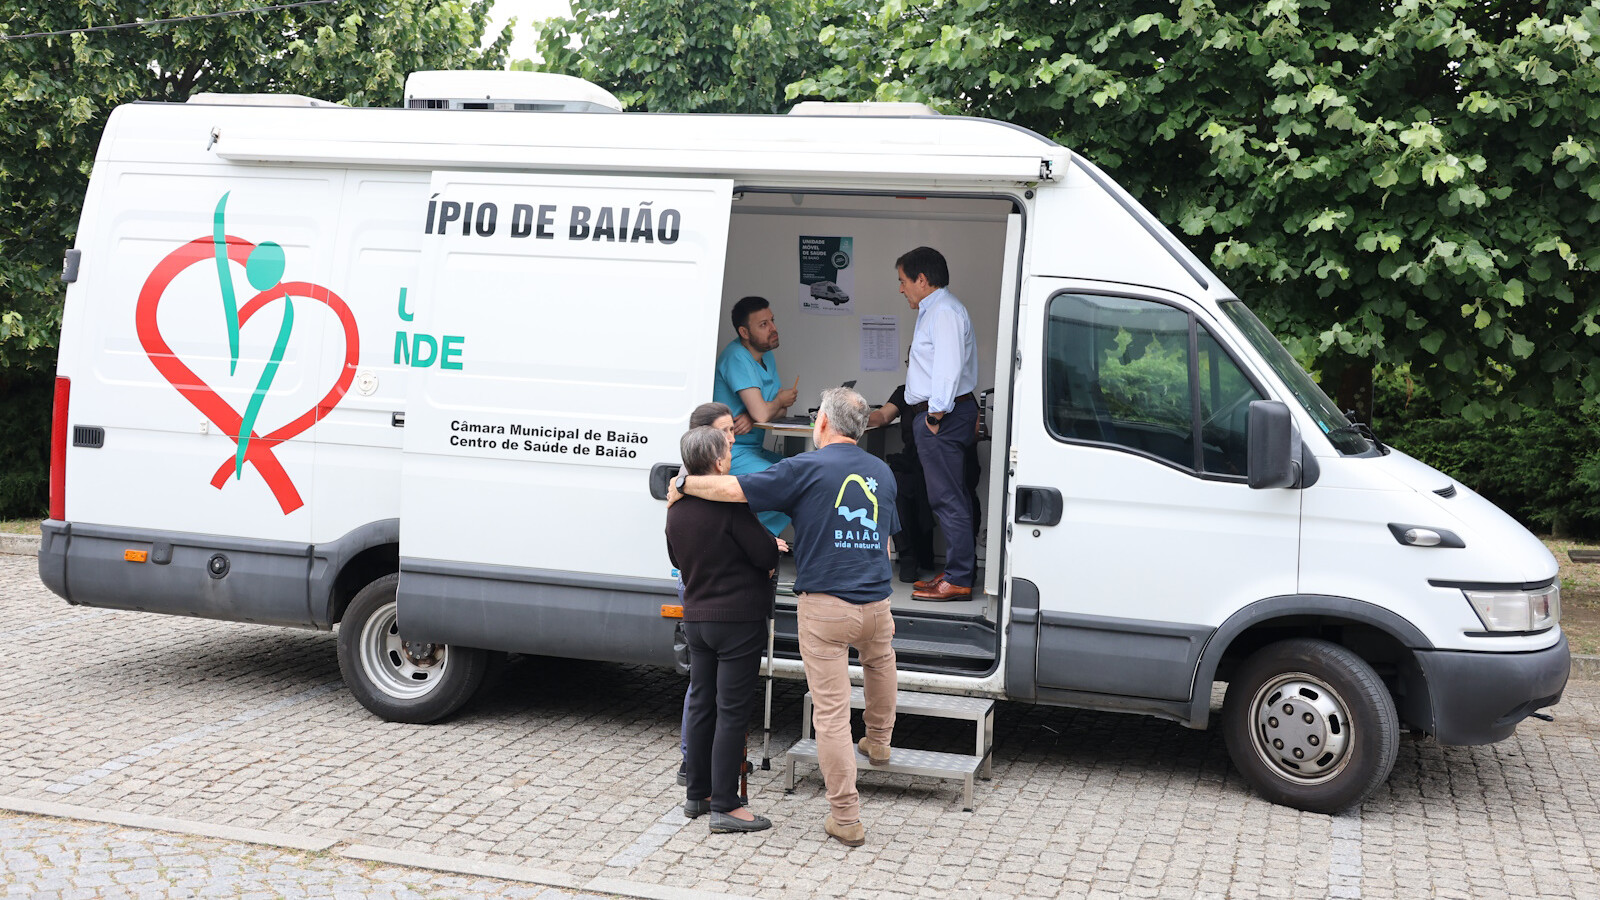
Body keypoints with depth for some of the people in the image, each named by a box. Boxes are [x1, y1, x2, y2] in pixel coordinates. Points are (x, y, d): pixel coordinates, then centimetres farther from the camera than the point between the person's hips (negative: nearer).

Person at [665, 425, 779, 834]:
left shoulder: (677, 507, 5)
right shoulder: (731, 505, -20)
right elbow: (767, 556, -18)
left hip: (696, 617, 8)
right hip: (738, 620, -7)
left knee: (702, 705, 16)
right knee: (732, 712, -3)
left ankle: (697, 794, 25)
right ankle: (725, 806, -1)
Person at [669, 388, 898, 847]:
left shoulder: (807, 469, -7)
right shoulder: (882, 473, 12)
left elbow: (731, 489, -10)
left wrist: (683, 484, 5)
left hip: (824, 606, -6)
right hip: (875, 602, 6)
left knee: (831, 713, 0)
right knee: (879, 658, 38)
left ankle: (846, 818, 3)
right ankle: (878, 742, 51)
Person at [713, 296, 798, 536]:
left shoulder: (767, 356, 13)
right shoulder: (736, 357, -17)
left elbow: (781, 410, 11)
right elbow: (761, 412, -25)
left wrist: (753, 417, -12)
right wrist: (780, 400, -1)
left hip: (753, 450, 10)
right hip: (730, 453, -10)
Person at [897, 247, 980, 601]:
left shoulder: (944, 312, -13)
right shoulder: (936, 309, 21)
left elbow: (948, 368, -23)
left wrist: (936, 415, -21)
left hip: (944, 416, -11)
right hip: (942, 414, 11)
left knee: (949, 500, -8)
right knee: (954, 499, 14)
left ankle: (958, 580, -5)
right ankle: (960, 570, 20)